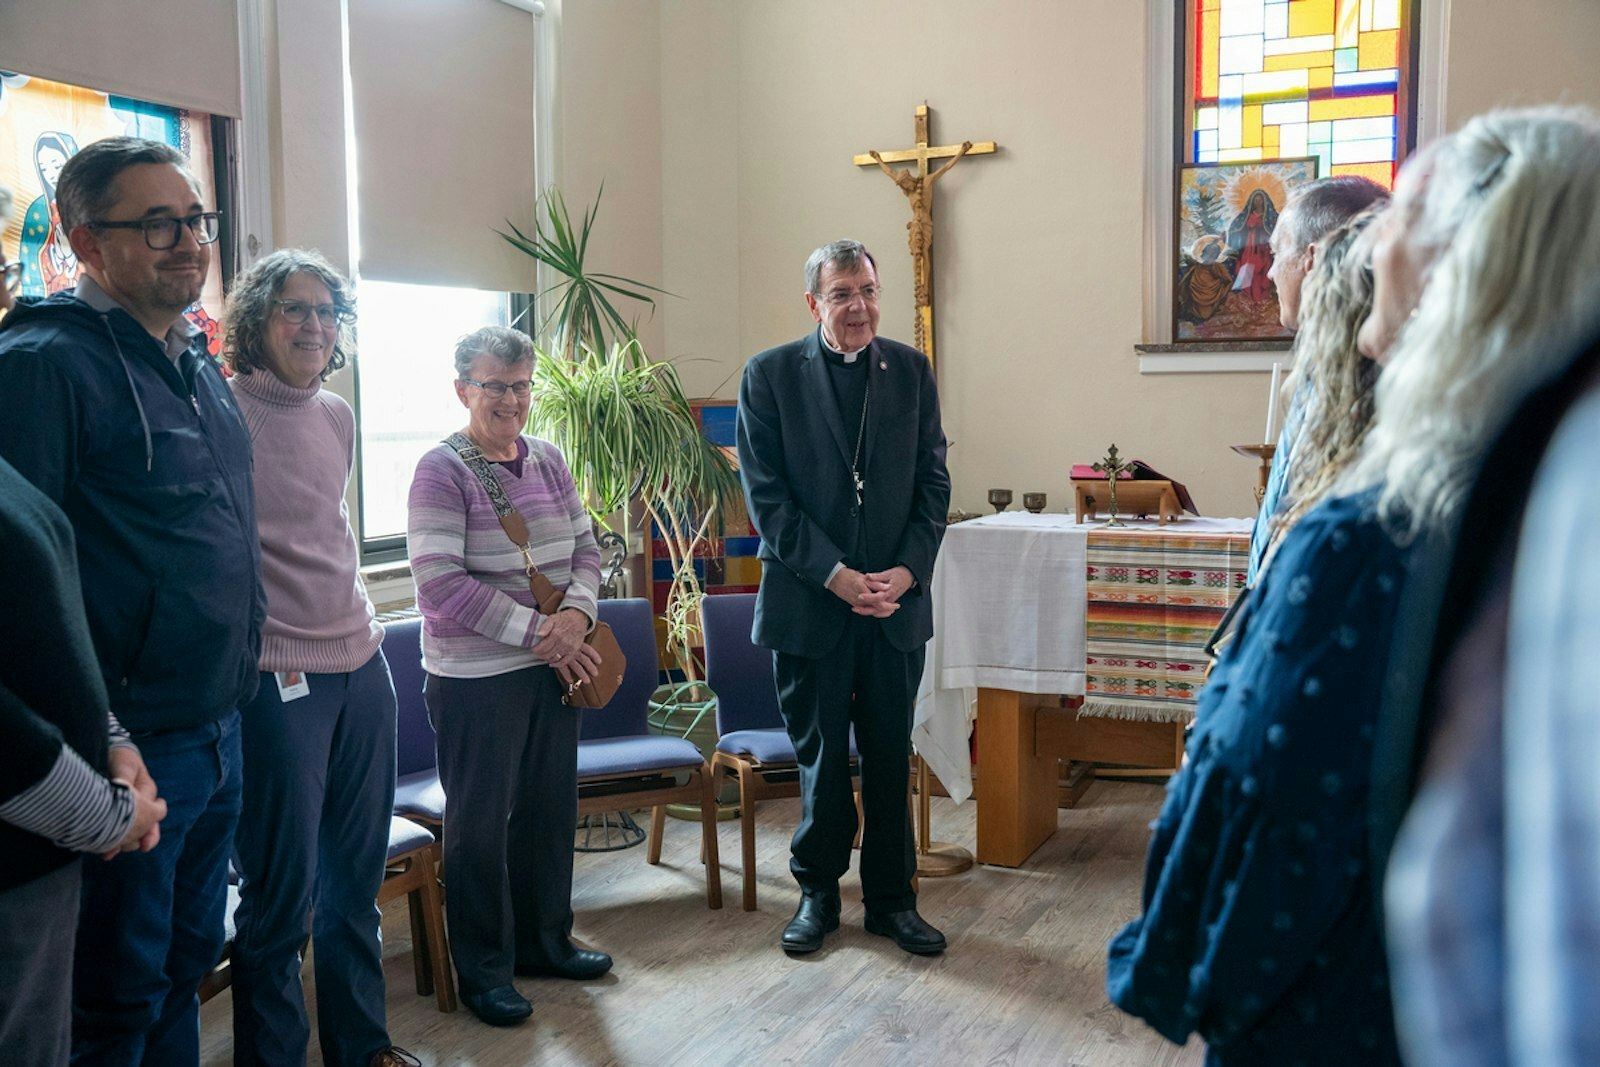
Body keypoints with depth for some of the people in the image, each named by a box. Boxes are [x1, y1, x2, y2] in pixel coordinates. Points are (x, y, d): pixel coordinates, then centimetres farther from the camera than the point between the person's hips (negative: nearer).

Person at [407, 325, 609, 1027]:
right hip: (476, 679, -6)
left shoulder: (547, 460, 7)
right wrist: (535, 632, -20)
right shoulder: (442, 471, -13)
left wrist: (577, 612, -11)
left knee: (551, 808, 17)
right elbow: (440, 585, -20)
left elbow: (584, 546, 10)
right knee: (481, 824, 6)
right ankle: (483, 970, 23)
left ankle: (544, 941, 36)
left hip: (554, 667, 7)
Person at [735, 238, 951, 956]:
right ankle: (818, 892, 27)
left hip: (896, 600, 2)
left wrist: (906, 572, -8)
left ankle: (891, 898, 26)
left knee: (891, 759, 11)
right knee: (819, 756, 9)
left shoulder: (911, 370, 6)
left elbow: (933, 482, 5)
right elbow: (765, 494, -7)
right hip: (810, 601, -2)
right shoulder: (769, 374, -2)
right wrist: (834, 575, -14)